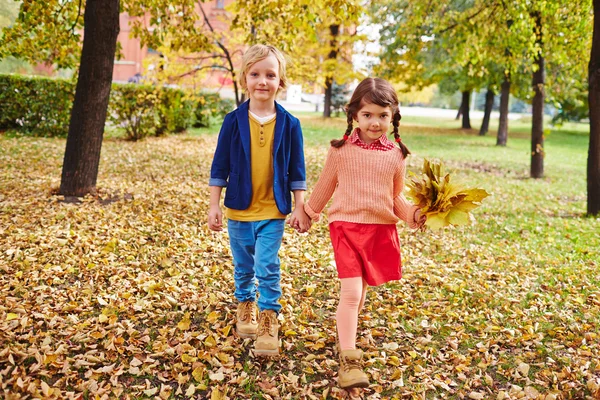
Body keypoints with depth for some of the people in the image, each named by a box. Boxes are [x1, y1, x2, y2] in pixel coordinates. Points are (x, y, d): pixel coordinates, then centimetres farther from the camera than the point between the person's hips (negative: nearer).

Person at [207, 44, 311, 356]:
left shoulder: (289, 123, -4)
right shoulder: (234, 121, -5)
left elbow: (296, 171, 1)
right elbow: (220, 166, 0)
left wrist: (300, 208, -1)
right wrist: (214, 205, -2)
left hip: (273, 211, -1)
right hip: (239, 209, 2)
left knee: (268, 269, -4)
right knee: (244, 267, 16)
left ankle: (268, 323, 7)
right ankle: (246, 308, 38)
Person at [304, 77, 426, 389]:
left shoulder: (396, 154, 1)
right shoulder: (341, 150, -3)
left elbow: (396, 196, 10)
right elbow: (325, 186, 10)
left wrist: (414, 214, -7)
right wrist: (309, 212, 19)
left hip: (381, 229, 3)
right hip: (346, 226, -2)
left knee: (360, 291, 16)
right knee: (351, 292, -11)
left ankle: (345, 334, 42)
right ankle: (348, 361, -4)